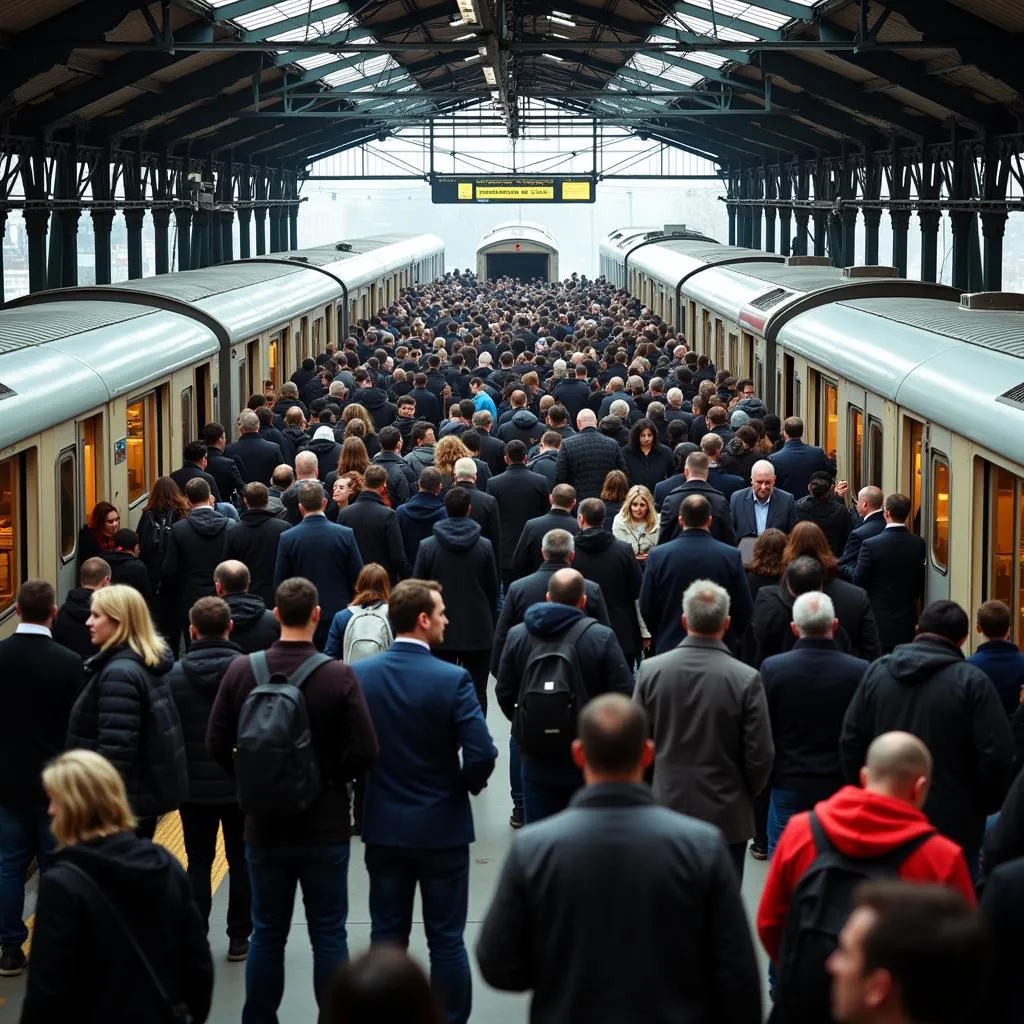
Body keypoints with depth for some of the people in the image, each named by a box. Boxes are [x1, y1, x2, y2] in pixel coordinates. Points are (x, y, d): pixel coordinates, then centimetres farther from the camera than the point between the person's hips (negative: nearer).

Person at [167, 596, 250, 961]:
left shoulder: (175, 675, -8)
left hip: (195, 786, 0)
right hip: (242, 784, 0)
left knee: (198, 862, 9)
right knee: (241, 861, 11)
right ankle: (239, 937, 15)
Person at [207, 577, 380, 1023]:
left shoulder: (241, 671, -7)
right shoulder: (339, 676, -15)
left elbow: (217, 744, -3)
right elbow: (364, 752, -15)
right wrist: (331, 778, 3)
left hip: (264, 825, 2)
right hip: (325, 826, -2)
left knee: (267, 934, 13)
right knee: (329, 935, 7)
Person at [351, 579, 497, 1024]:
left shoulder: (359, 675, -6)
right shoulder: (452, 680, -17)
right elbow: (482, 755, -20)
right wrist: (470, 784, 1)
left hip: (383, 826, 3)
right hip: (442, 827, -3)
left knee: (386, 937, 12)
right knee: (446, 940, 7)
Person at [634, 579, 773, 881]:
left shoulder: (650, 670, -7)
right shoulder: (746, 679, -15)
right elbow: (760, 755, -11)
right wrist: (747, 793, 9)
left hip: (668, 809, 3)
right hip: (727, 816, -2)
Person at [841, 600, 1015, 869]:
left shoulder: (877, 672, 3)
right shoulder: (972, 682, -11)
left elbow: (851, 742, 6)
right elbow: (997, 755, -14)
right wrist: (983, 807, 2)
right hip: (952, 826, -4)